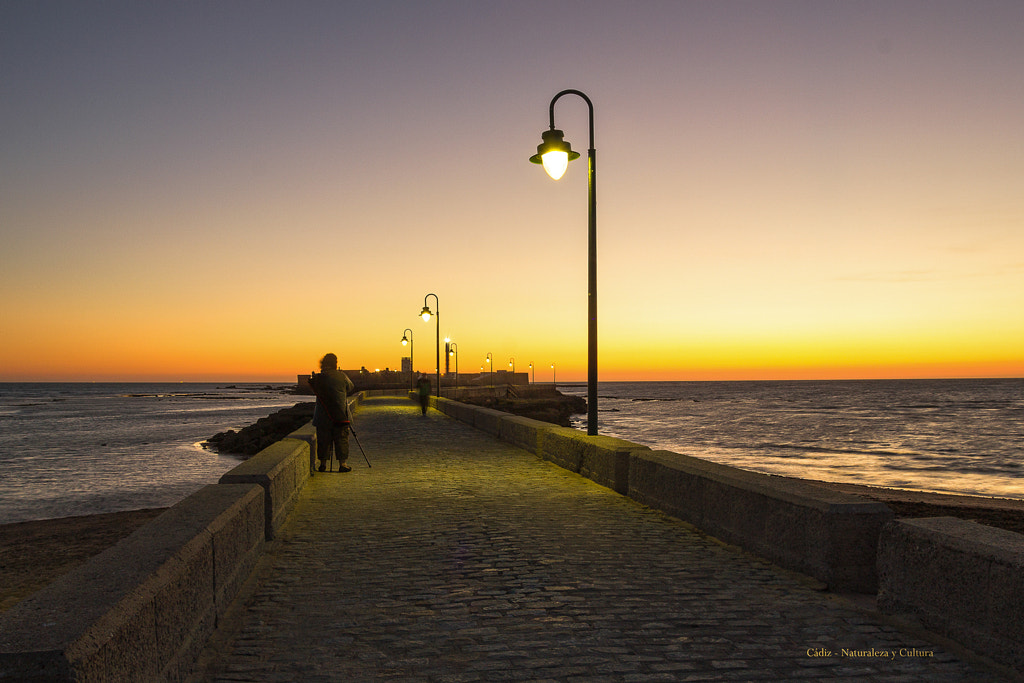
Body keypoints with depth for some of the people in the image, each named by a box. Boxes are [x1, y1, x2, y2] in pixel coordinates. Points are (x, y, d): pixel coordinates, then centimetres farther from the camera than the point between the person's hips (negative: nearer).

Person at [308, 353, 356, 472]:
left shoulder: (319, 378, -5)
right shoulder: (342, 376, -4)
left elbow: (315, 391, 10)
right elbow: (351, 387, 12)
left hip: (323, 416, 1)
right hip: (341, 414, -1)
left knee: (323, 440, 9)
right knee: (341, 439, 4)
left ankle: (323, 463, 13)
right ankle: (342, 464, 2)